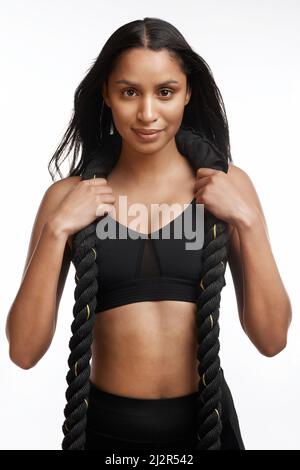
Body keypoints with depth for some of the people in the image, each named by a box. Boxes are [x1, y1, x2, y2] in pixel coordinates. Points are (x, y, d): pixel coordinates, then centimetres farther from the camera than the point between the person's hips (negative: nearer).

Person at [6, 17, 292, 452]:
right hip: (105, 427, 0)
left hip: (203, 422, 1)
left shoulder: (227, 183, -5)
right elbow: (24, 351, -8)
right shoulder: (69, 195, -6)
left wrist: (246, 220, -16)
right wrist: (57, 229, -17)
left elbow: (272, 339, -6)